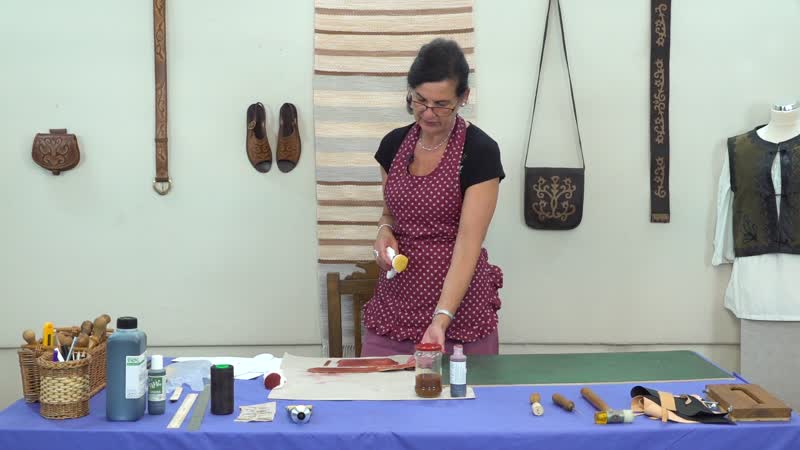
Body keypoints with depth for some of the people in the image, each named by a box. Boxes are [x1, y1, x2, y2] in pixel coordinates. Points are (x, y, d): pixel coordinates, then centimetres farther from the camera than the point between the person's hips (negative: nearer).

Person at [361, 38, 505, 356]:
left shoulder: (480, 151, -13)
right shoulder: (394, 144, 4)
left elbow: (469, 243, -19)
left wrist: (442, 318, -28)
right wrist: (385, 231, -6)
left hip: (457, 305, -4)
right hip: (395, 303, 4)